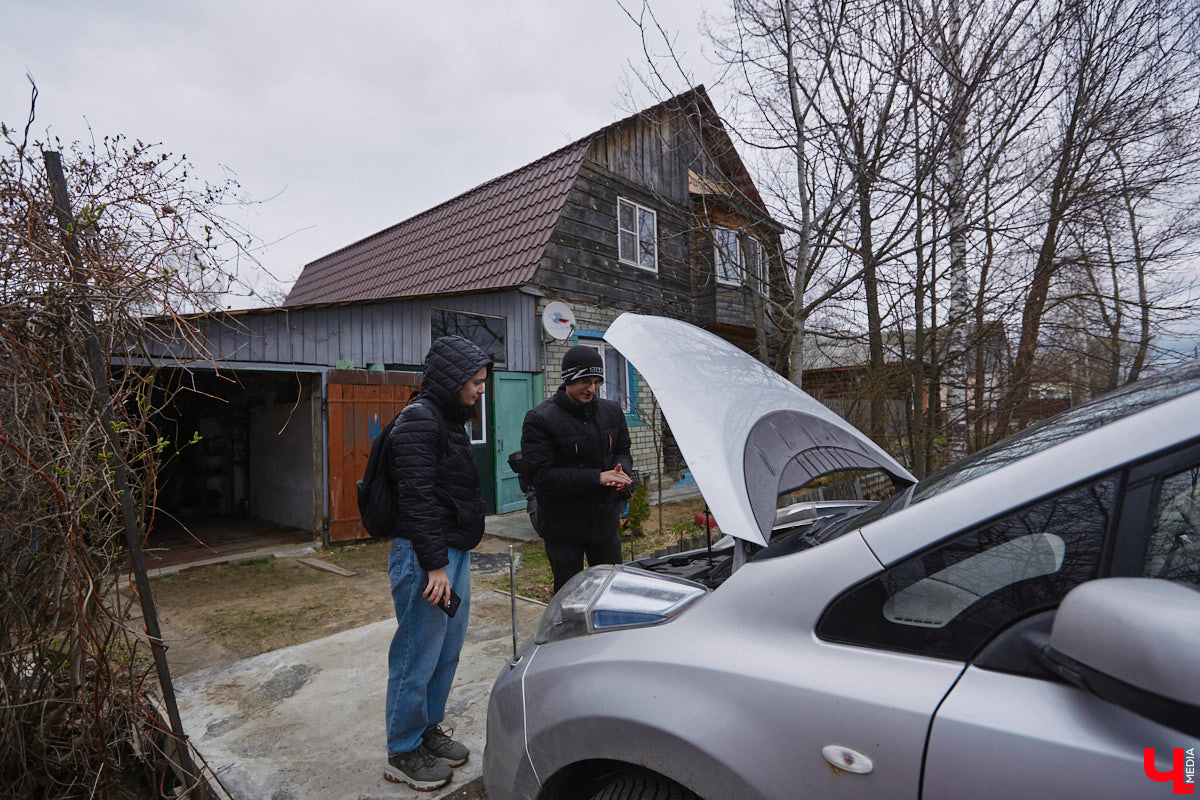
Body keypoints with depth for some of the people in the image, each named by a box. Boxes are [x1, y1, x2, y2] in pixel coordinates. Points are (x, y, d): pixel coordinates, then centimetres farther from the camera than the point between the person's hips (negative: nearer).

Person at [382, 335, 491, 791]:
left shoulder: (449, 420, 15)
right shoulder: (418, 421, -16)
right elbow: (417, 500, -22)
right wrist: (435, 565, -22)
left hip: (454, 553, 10)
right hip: (426, 558, -10)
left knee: (447, 651, 18)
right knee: (418, 657, 4)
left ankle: (428, 730, 36)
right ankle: (403, 754, 22)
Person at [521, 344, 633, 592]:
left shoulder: (612, 411, 4)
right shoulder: (539, 420, -13)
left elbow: (622, 451, 16)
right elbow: (541, 475, -20)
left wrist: (621, 471, -9)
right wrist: (598, 477, -24)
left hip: (606, 523, 5)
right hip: (563, 528, -4)